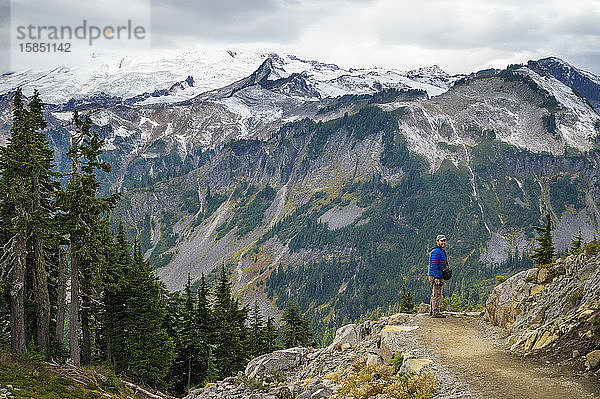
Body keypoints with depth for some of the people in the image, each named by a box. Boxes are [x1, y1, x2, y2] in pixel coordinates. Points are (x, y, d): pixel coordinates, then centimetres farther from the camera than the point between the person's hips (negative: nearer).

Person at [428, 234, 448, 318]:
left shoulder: (442, 251, 18)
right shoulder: (436, 251, -15)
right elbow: (434, 265, -21)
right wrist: (437, 278, -24)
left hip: (439, 276, 10)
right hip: (435, 276, -10)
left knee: (435, 294, 16)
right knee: (437, 294, -10)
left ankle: (433, 311, 23)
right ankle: (436, 312, -9)